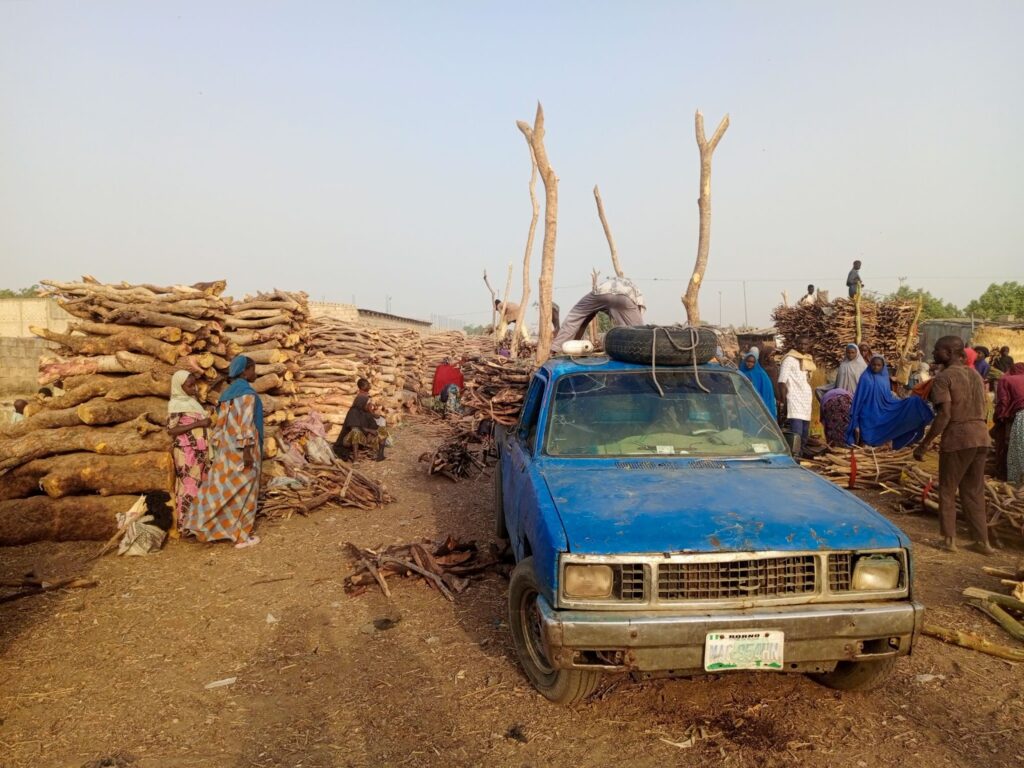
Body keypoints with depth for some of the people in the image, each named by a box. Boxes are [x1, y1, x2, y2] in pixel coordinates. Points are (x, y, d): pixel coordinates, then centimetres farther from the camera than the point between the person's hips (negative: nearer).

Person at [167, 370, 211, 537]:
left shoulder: (192, 401, 13)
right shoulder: (175, 404, -11)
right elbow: (171, 430, -18)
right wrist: (198, 424, -20)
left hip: (199, 450, 8)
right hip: (186, 450, -8)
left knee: (199, 485, 10)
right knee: (189, 486, -4)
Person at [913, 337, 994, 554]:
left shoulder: (943, 378, -10)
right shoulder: (975, 375, 14)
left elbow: (944, 416, -17)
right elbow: (981, 409, 18)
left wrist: (924, 444, -14)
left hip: (957, 438, -7)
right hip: (981, 436, 7)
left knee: (947, 491, 7)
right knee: (975, 492, 16)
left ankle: (949, 539, 11)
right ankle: (982, 541, 18)